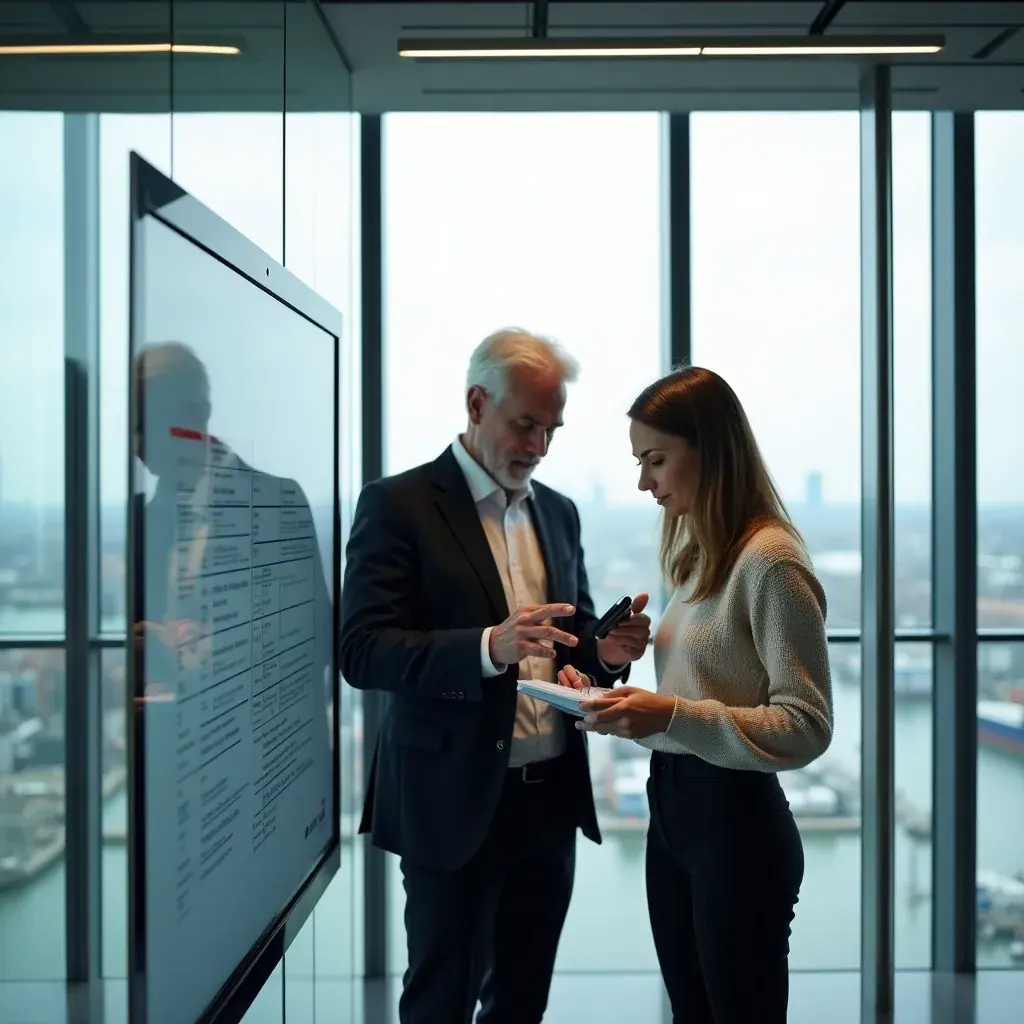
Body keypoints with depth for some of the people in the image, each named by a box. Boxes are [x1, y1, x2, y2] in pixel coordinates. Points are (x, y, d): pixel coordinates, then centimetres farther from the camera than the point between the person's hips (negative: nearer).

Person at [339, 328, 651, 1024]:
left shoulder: (558, 511, 11)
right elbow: (362, 652, -16)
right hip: (456, 802, -6)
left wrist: (607, 652, -7)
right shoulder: (399, 504, -8)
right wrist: (488, 647, -30)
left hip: (552, 798, 6)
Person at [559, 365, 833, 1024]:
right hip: (672, 808, 8)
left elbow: (807, 727, -18)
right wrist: (619, 706, -1)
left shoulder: (770, 559, -16)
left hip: (737, 821, -8)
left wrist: (671, 715, -27)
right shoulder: (698, 552, 10)